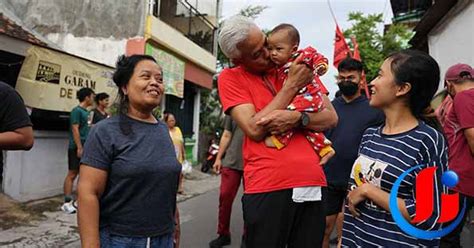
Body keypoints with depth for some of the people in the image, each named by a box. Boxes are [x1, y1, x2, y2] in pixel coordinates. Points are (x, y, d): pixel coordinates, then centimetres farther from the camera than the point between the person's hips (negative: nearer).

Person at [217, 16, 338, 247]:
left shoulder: (299, 69, 11)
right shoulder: (230, 77, 0)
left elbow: (331, 117, 5)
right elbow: (255, 130, -12)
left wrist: (296, 117, -16)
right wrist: (291, 85, -9)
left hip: (312, 183, 4)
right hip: (267, 187, -3)